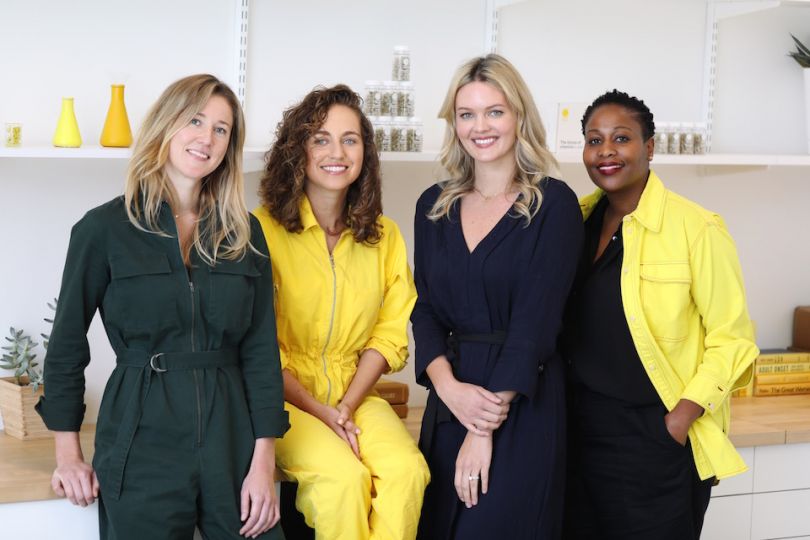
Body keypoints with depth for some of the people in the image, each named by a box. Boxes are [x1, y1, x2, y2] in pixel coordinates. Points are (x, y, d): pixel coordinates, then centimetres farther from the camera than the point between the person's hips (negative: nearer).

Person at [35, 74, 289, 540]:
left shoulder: (245, 233, 6)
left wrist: (264, 461, -4)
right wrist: (68, 454, 2)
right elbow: (67, 342, 4)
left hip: (231, 438, 3)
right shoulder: (105, 228, -1)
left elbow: (262, 350, 4)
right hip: (142, 439, -2)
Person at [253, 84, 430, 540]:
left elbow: (390, 333, 4)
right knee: (344, 476, -29)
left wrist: (346, 407, -9)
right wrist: (318, 411, -12)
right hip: (284, 399, -3)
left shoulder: (384, 236, 6)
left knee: (407, 469, -25)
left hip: (356, 396, 4)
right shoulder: (264, 229, -9)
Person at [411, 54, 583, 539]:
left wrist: (485, 428, -16)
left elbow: (536, 319, -12)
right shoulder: (435, 206, 9)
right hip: (450, 400, 4)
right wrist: (449, 387, -14)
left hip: (524, 404, -4)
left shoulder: (553, 203, -6)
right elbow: (426, 310, 5)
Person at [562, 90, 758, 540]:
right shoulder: (577, 222, 5)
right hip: (582, 433, 5)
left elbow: (732, 340, -10)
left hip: (659, 437, -5)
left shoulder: (696, 228, -12)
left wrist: (681, 419, -17)